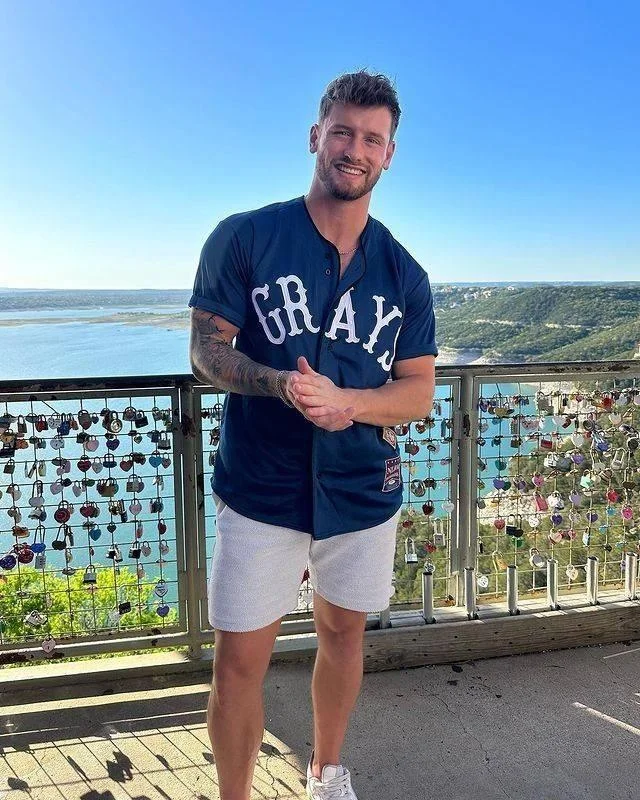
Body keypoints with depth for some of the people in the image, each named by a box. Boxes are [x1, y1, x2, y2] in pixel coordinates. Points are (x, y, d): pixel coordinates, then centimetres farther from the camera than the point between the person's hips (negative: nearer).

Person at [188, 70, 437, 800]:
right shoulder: (243, 239, -6)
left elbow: (419, 391, 1)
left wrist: (340, 399, -20)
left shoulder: (403, 273, 2)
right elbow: (206, 353, -5)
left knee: (342, 633, 19)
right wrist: (282, 383, -25)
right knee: (239, 660, 1)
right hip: (261, 491, -3)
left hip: (363, 491, 3)